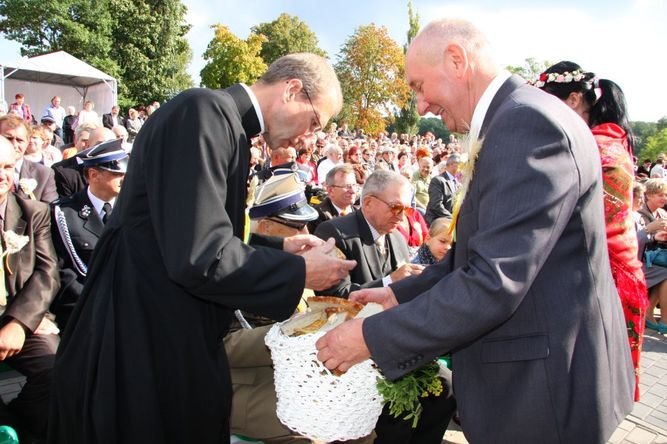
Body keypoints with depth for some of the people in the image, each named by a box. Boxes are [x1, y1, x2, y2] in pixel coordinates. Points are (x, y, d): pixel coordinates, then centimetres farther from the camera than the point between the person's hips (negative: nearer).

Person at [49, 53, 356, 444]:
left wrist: (280, 247, 8)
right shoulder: (206, 112, -20)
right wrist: (298, 272, -15)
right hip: (142, 344, -9)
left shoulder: (226, 121, 9)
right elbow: (197, 257, -28)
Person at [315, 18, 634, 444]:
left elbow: (493, 282, -28)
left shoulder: (527, 122, -23)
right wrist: (399, 294, 7)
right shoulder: (517, 118, 9)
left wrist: (372, 337, -20)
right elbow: (481, 253, 12)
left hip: (545, 384, -9)